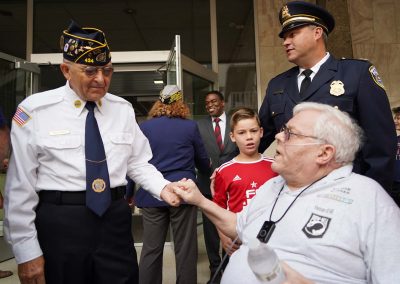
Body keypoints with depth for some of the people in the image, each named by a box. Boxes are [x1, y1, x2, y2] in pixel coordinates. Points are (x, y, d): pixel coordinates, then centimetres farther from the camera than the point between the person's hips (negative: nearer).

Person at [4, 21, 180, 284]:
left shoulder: (123, 109, 3)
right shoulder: (35, 110, -7)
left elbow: (138, 163, 7)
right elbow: (21, 184, -6)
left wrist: (162, 187, -12)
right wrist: (27, 250, -6)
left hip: (115, 219, 3)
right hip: (60, 223, -2)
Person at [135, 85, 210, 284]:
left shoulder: (144, 127, 3)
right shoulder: (190, 126, -1)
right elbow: (203, 162, 9)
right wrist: (207, 170, 33)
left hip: (151, 193, 2)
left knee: (151, 249, 10)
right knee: (185, 249, 9)